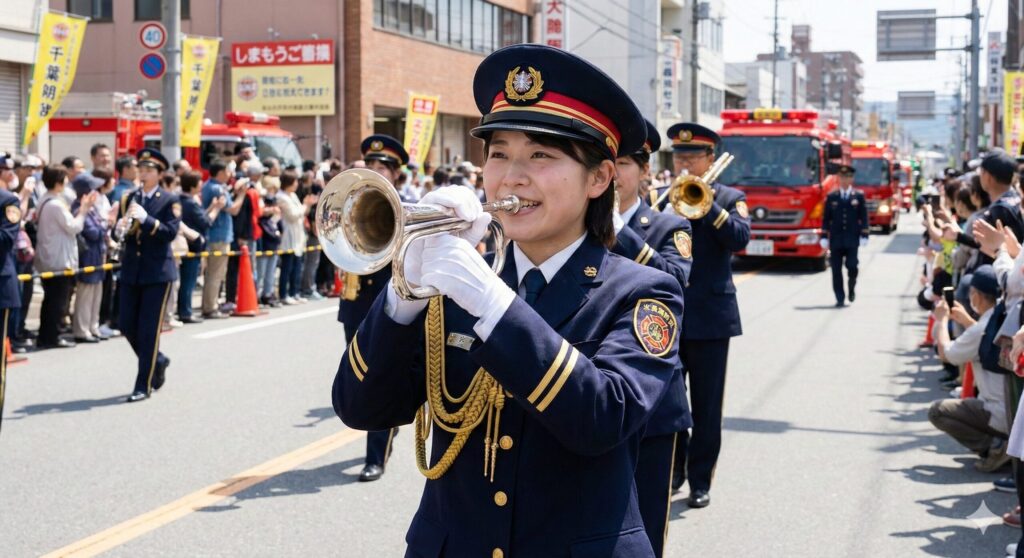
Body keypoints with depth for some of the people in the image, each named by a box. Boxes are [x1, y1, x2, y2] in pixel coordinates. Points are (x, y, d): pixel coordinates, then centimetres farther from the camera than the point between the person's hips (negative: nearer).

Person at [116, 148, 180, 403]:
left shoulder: (170, 200, -4)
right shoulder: (128, 199, 10)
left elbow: (171, 232, -14)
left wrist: (145, 218, -25)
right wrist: (123, 227, -16)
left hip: (158, 272, -5)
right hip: (131, 270, 5)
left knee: (149, 329, -4)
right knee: (127, 325, 7)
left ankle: (144, 385, 2)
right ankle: (157, 361, 31)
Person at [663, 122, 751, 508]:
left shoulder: (730, 198, 3)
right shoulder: (660, 197, 9)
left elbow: (739, 238, -15)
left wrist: (705, 202, -18)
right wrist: (671, 204, -17)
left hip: (709, 315, -2)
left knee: (707, 405, 3)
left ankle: (700, 480, 13)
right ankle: (673, 468, 27)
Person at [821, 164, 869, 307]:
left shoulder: (859, 196, 4)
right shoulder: (831, 197, 6)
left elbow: (863, 218, 3)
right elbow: (826, 218, 6)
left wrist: (864, 236, -4)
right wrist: (824, 237, 1)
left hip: (852, 240, -1)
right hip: (835, 240, 1)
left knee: (852, 266, -9)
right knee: (836, 270, 0)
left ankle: (852, 287, 21)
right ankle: (840, 299, 6)